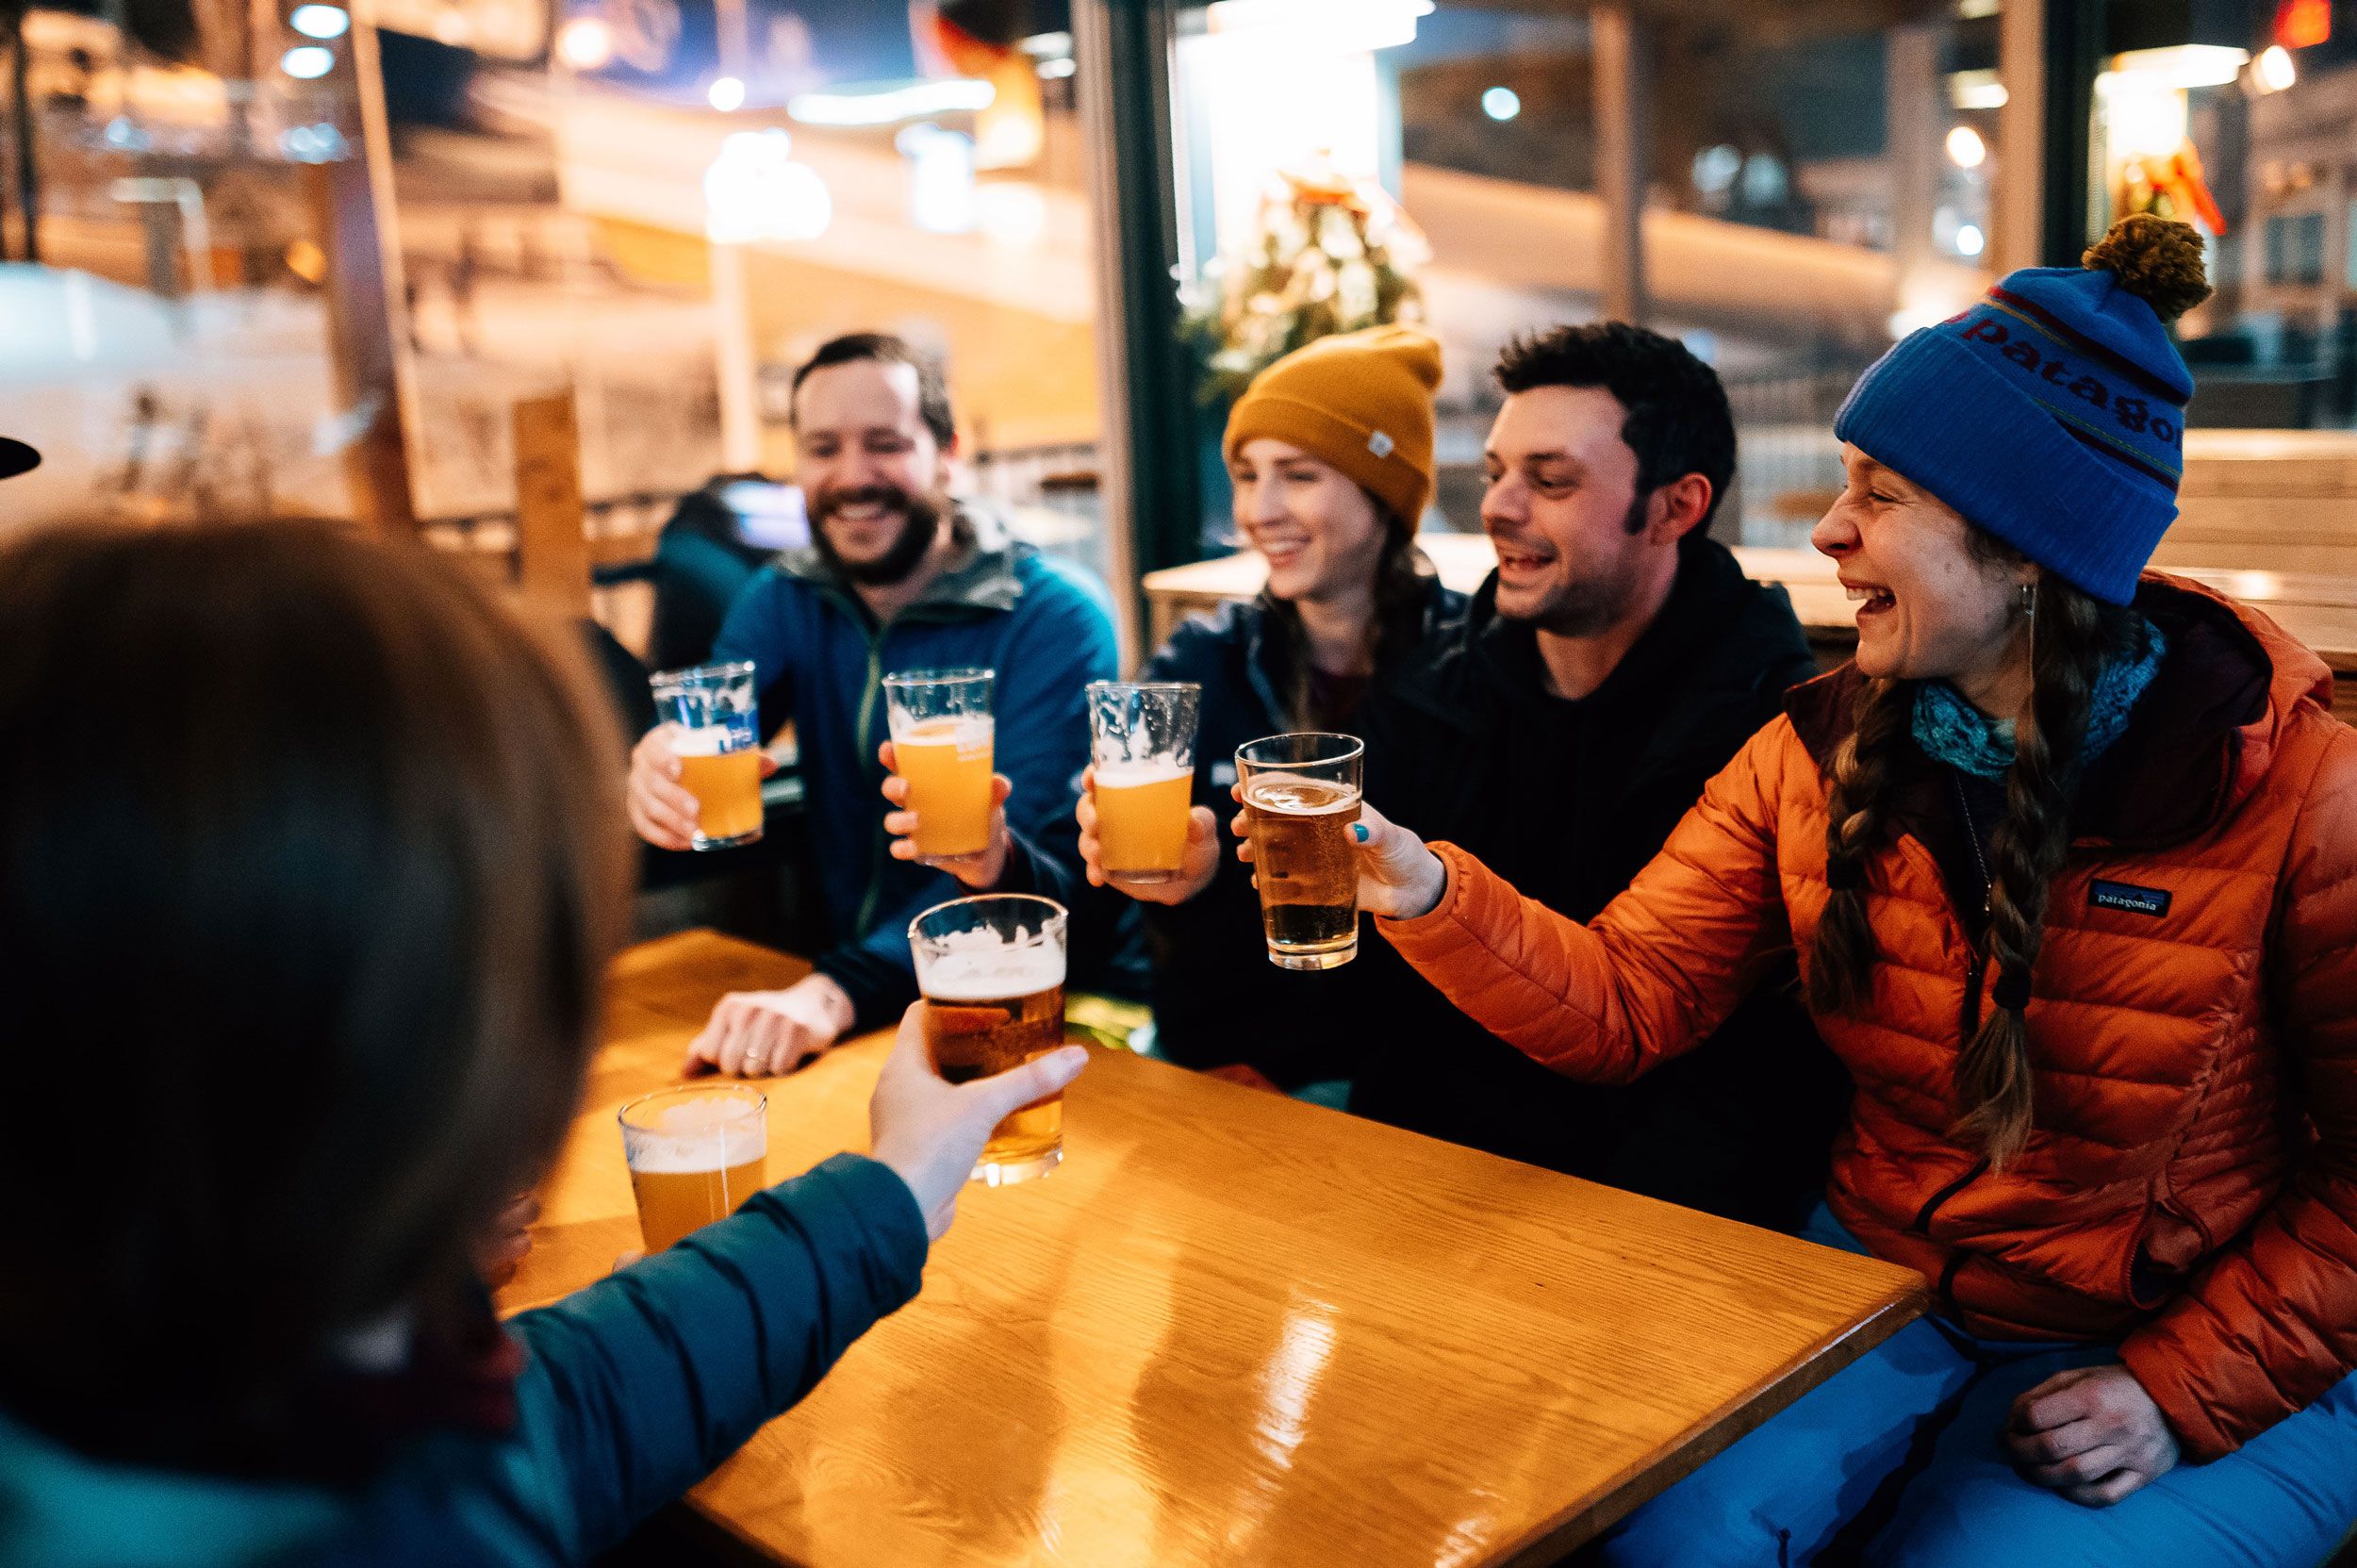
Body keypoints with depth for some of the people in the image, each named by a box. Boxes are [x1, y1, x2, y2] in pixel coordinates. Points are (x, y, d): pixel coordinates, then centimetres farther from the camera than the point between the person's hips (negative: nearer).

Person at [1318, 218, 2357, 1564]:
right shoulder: (1822, 750, -2)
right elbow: (1627, 1001, -6)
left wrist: (2188, 1391, -13)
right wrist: (1430, 892, -20)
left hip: (2210, 1359, -2)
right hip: (1879, 1281, 3)